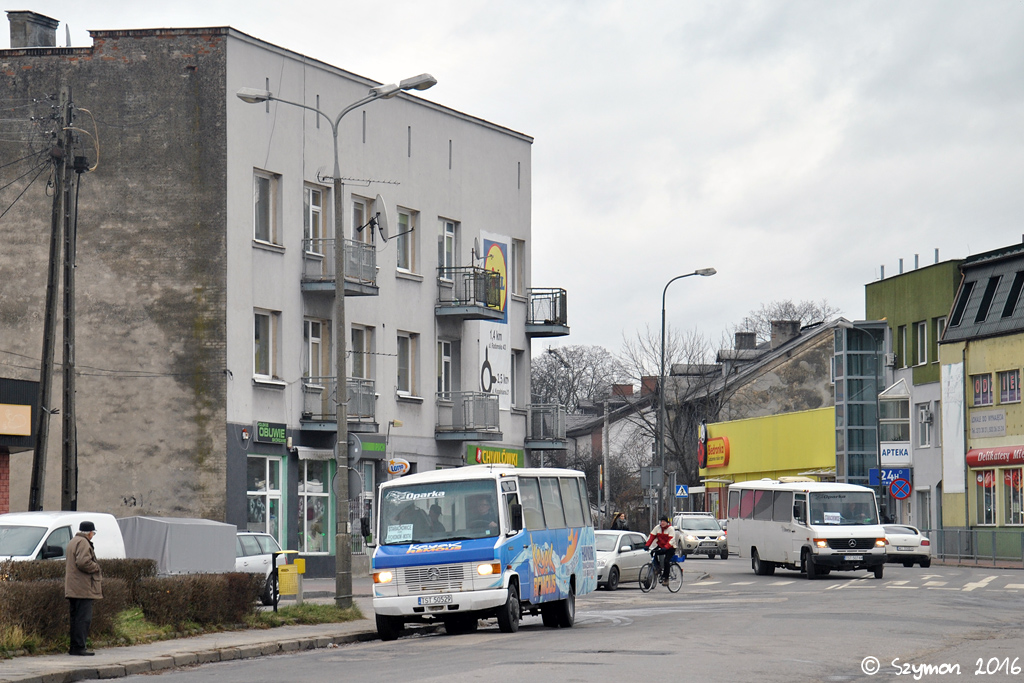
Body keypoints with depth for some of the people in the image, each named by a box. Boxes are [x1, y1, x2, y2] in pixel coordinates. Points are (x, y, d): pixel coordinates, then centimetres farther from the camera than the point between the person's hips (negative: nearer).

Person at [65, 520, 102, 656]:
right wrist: (96, 567, -9)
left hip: (72, 588, 11)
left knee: (76, 618, 13)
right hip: (83, 588, -11)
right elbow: (83, 562, -24)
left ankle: (74, 647, 15)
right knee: (84, 618, -9)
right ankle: (79, 647, -12)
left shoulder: (73, 542, 22)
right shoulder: (83, 543, -11)